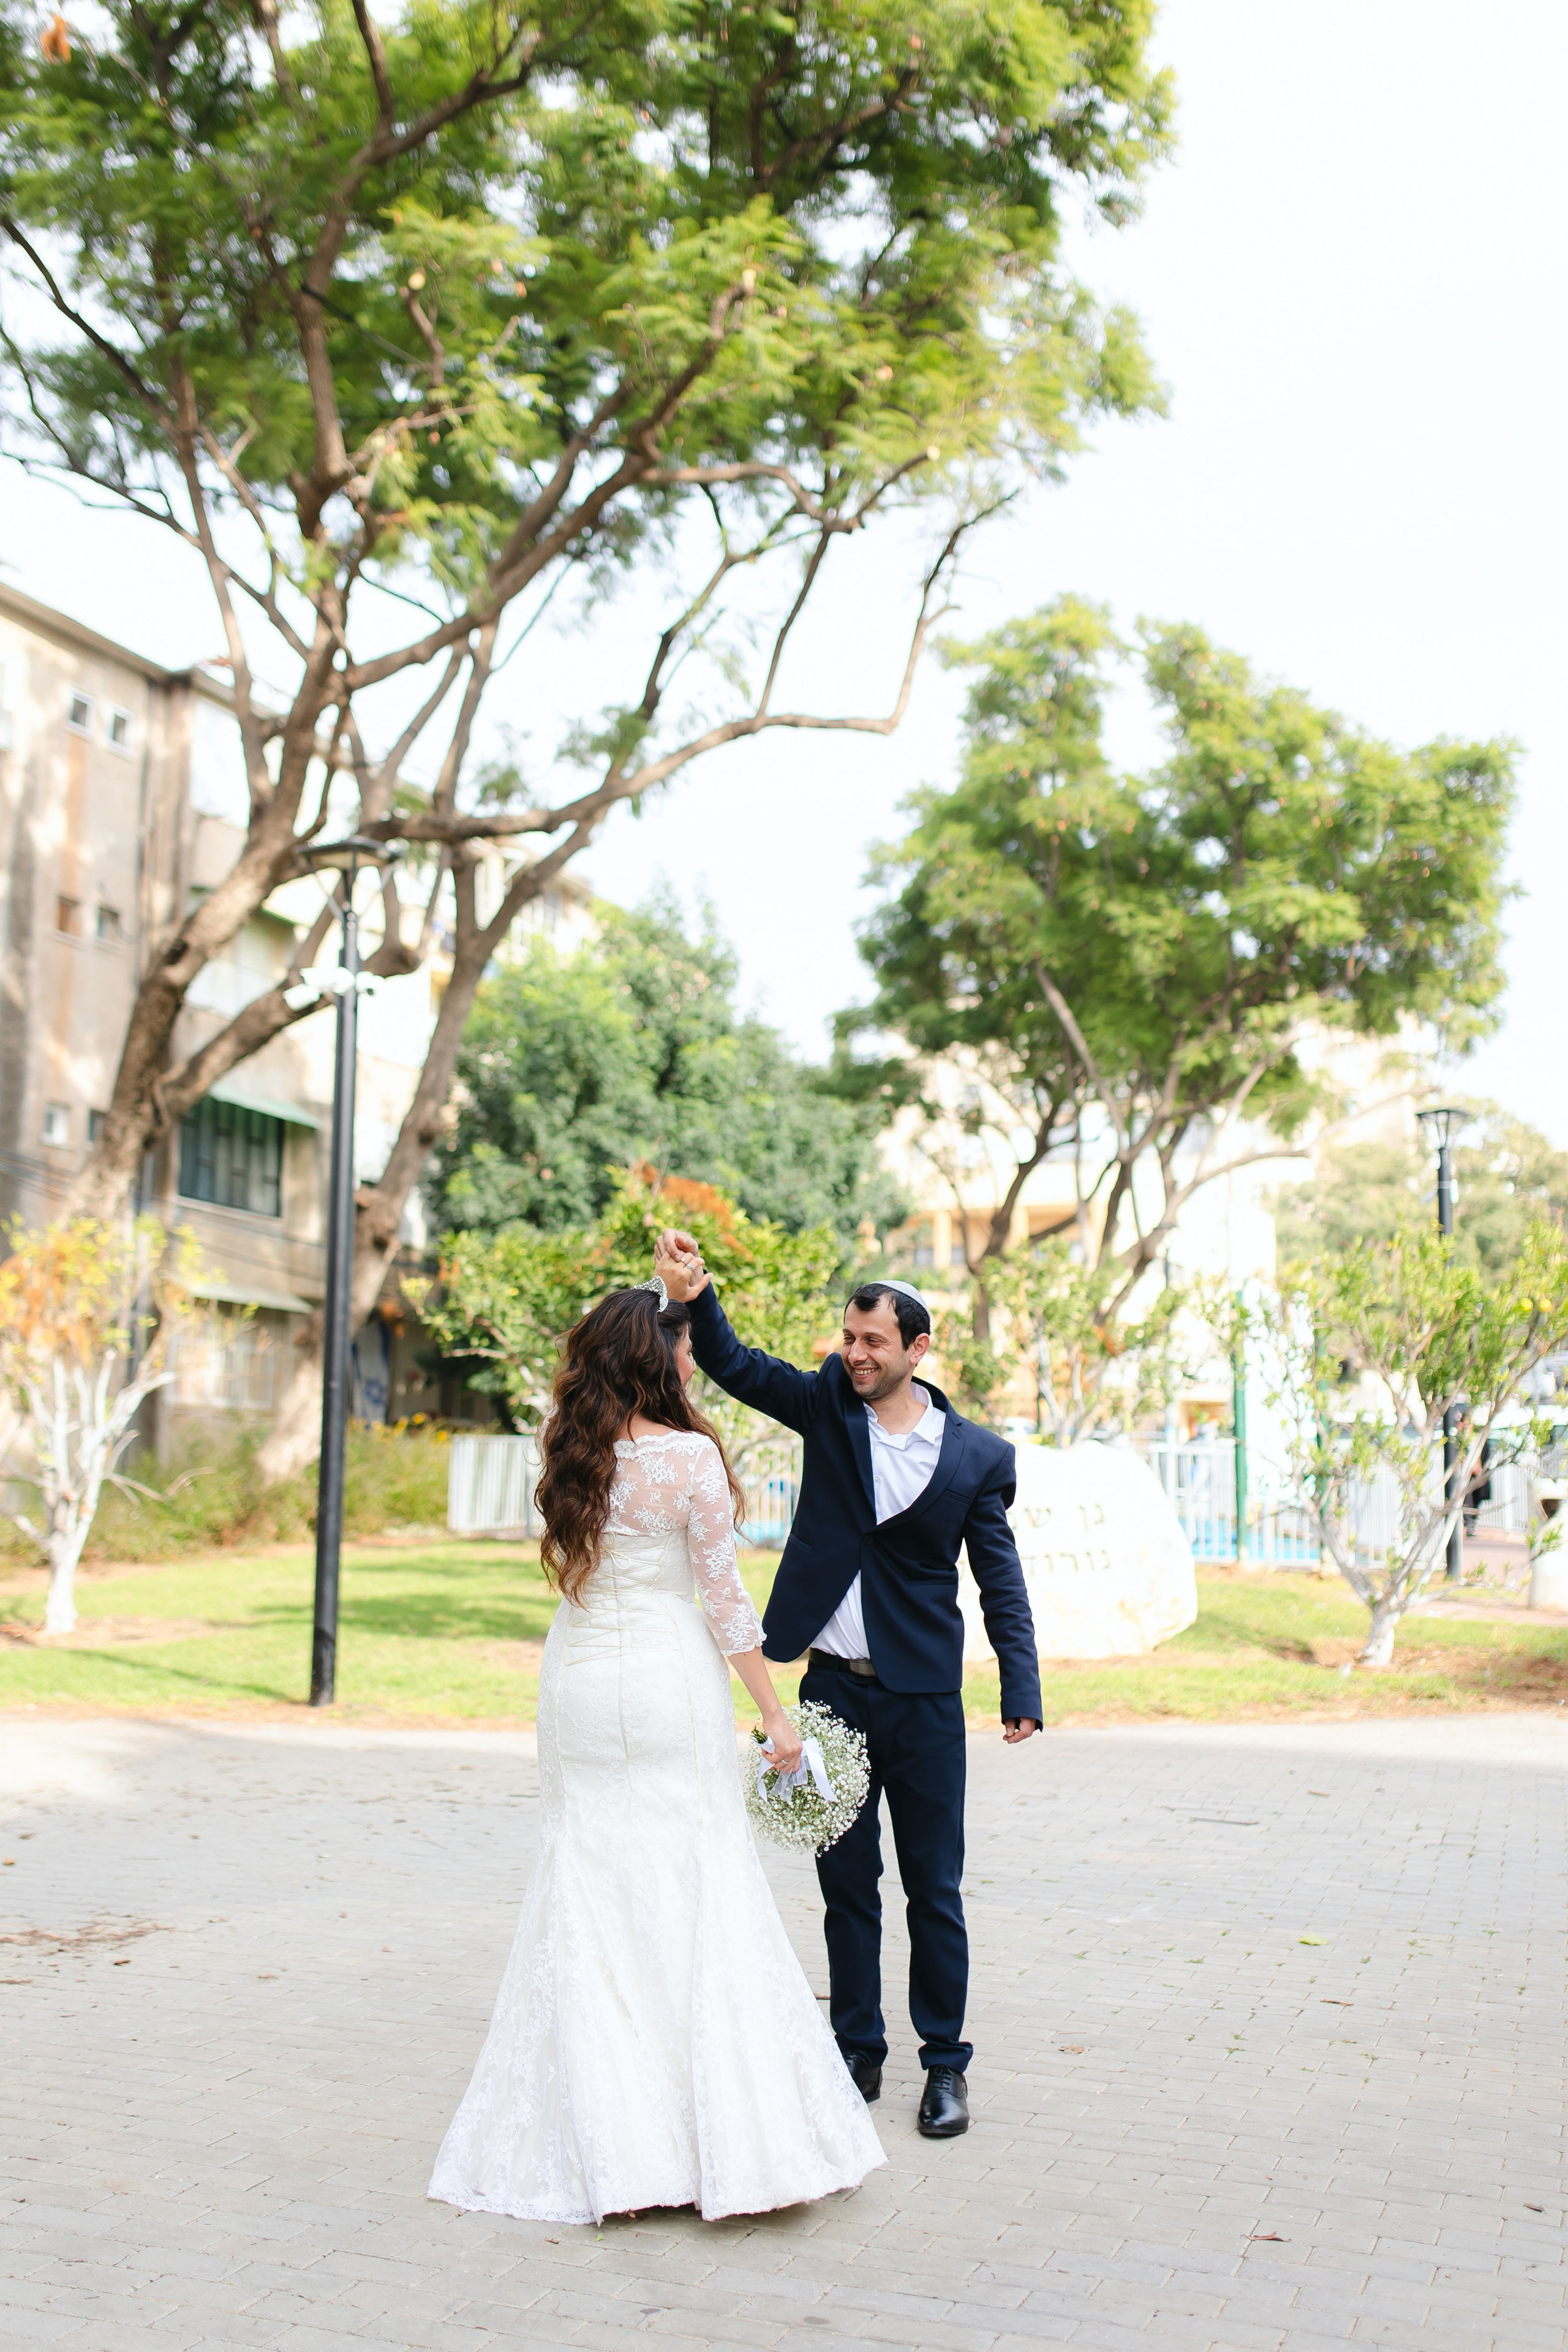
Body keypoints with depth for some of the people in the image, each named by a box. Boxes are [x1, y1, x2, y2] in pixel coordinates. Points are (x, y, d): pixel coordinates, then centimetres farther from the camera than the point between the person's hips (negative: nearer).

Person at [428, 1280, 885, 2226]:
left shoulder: (572, 1450, 1)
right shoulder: (691, 1457, -12)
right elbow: (724, 1598, -10)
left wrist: (661, 1300, 25)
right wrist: (774, 1713, -3)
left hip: (581, 1679, 5)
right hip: (671, 1683, -5)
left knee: (588, 1900, 10)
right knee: (700, 1899, 3)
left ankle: (604, 2143, 16)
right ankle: (728, 2138, 9)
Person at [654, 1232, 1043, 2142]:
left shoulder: (978, 1455, -4)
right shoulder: (830, 1403, 1)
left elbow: (1002, 1582, -1)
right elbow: (735, 1365, -7)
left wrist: (1022, 1693, -11)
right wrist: (697, 1297, -28)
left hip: (923, 1700, -2)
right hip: (834, 1690, 2)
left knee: (934, 1890, 7)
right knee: (847, 1887, 12)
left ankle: (946, 2063, 22)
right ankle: (859, 2054, 25)